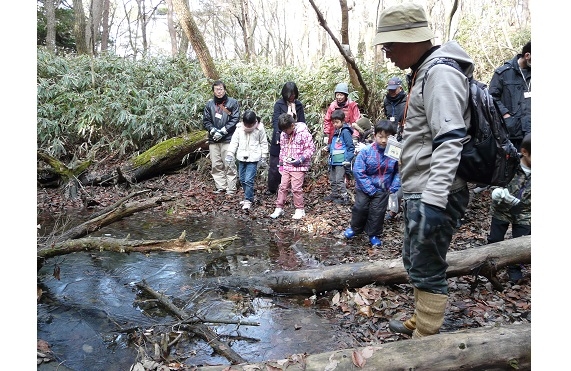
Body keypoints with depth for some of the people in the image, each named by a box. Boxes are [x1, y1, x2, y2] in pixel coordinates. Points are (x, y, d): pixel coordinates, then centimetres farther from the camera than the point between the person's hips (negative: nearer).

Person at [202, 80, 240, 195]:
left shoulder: (233, 102, 3)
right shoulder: (209, 104, 12)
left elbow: (235, 119, -4)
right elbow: (205, 121, 9)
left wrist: (222, 131, -10)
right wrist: (213, 131, -9)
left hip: (228, 139, -4)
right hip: (213, 140, 4)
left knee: (229, 165, -4)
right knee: (216, 165, 6)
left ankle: (231, 188, 2)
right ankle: (220, 187, 15)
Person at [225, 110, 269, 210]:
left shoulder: (260, 129, -4)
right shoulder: (239, 128, 2)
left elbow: (264, 144, 2)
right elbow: (234, 142, 6)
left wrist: (264, 158, 1)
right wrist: (230, 154, -1)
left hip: (253, 158, -4)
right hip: (242, 158, 5)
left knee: (249, 180, -11)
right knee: (242, 180, 10)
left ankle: (248, 200, -1)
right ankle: (249, 197, 26)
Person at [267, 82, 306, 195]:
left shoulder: (299, 105, 9)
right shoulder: (279, 104, -1)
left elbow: (302, 123, 9)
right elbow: (276, 121, -9)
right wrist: (279, 136, -24)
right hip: (280, 139, -2)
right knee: (275, 165, 1)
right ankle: (271, 189, 14)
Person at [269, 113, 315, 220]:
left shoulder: (303, 133, -13)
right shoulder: (283, 134, 6)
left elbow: (311, 148, -12)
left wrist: (300, 160, -19)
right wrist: (281, 163, 16)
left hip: (299, 166, -6)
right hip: (286, 166, 6)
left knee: (296, 188, -4)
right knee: (283, 187, 7)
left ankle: (300, 209, 11)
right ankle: (279, 208, 17)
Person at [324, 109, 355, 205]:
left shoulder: (345, 131, -11)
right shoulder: (335, 132, 15)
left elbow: (351, 147, -13)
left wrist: (348, 160, -17)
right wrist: (328, 148, 10)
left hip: (341, 161, -9)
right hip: (333, 160, 9)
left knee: (339, 180, -9)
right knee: (332, 179, 18)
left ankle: (344, 197, 0)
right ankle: (334, 194, 32)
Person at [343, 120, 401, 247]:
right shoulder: (366, 151, -17)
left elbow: (398, 172, -3)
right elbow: (358, 172, -17)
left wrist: (394, 188, -11)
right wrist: (370, 190, -17)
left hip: (383, 190, 1)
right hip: (364, 188, -1)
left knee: (377, 211, 5)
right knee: (360, 208, 5)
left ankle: (374, 235, 26)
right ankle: (355, 228, 32)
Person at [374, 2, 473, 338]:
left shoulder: (441, 73, -15)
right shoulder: (423, 72, 17)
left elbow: (449, 141, -25)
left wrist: (433, 201, -31)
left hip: (434, 197, -11)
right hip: (419, 193, 11)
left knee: (427, 270, 0)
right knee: (415, 261, 21)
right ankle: (419, 323, 39)